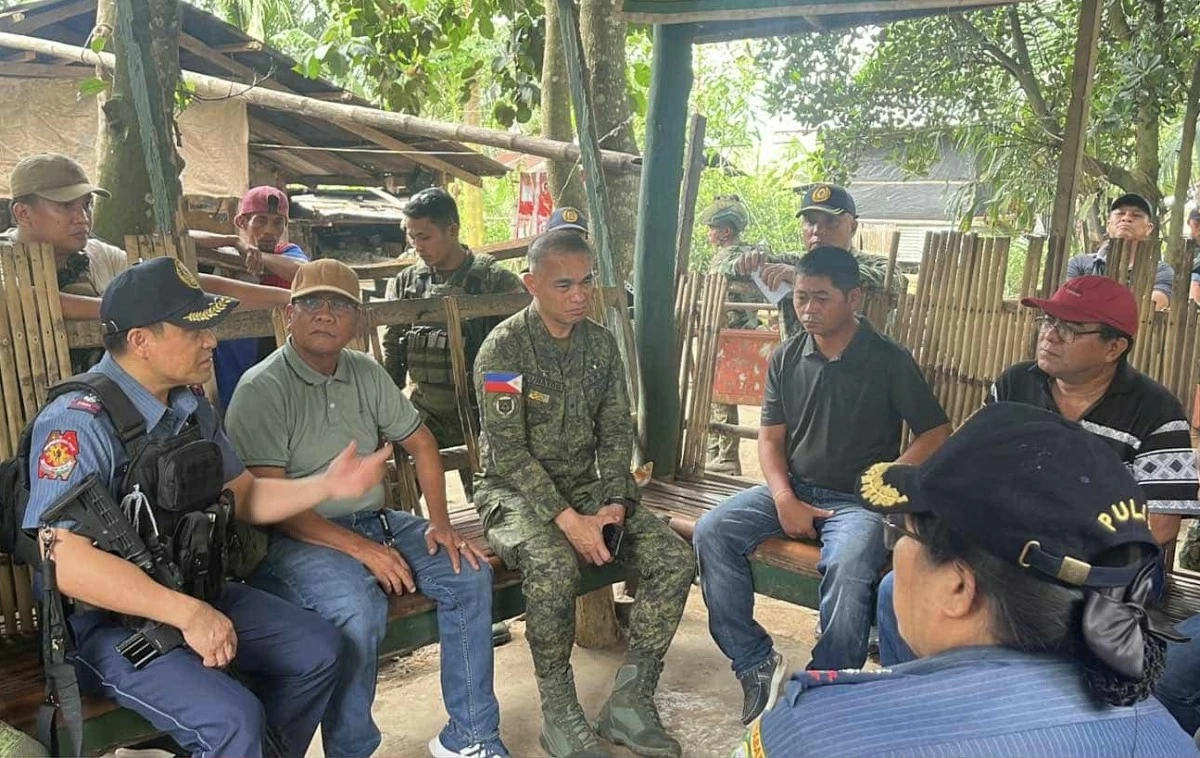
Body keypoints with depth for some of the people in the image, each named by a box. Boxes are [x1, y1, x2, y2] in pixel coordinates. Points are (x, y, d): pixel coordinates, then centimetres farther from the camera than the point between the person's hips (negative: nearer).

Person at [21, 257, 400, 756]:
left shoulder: (191, 408, 3)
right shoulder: (79, 422, -22)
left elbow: (244, 497, 12)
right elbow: (64, 559, -28)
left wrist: (327, 486, -4)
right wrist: (187, 614, -29)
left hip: (192, 592, 8)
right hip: (106, 621, -8)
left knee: (316, 649, 6)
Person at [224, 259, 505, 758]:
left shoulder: (367, 374, 9)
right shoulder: (262, 389, -11)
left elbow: (420, 442, 16)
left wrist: (439, 522, 3)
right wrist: (359, 548, -23)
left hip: (373, 520, 7)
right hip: (295, 536, -7)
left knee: (469, 571, -8)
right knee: (360, 606, -33)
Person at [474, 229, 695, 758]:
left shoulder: (601, 343, 5)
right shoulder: (503, 348, -12)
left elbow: (616, 433, 5)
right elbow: (509, 452, -17)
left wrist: (613, 505, -11)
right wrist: (568, 520, -24)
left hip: (586, 486, 5)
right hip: (516, 491, -5)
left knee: (674, 560, -15)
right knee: (553, 567, -36)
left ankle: (629, 703, -2)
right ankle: (559, 714, -12)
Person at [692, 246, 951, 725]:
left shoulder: (889, 361, -4)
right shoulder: (786, 358, 7)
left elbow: (936, 432, -1)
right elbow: (770, 437, 6)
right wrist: (785, 500, -10)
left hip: (855, 499, -4)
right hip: (791, 489, 4)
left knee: (849, 566, -36)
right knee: (711, 532, -19)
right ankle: (756, 664, -9)